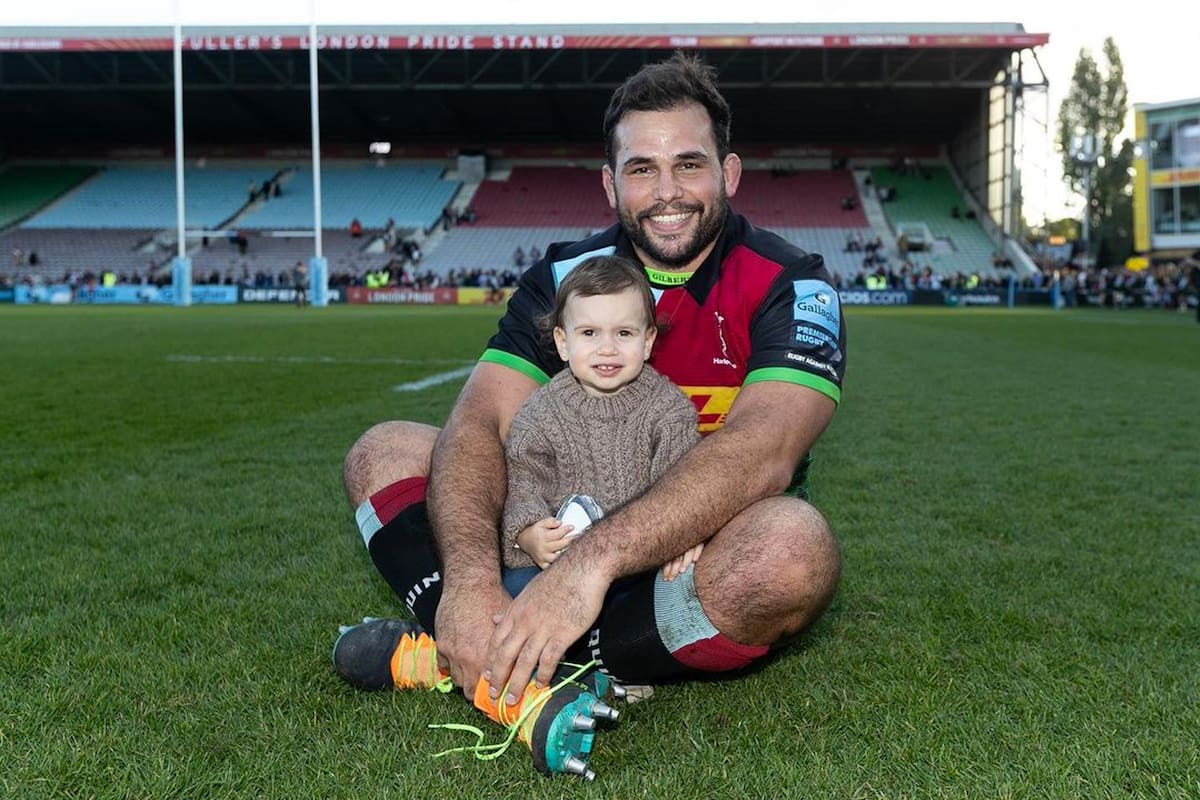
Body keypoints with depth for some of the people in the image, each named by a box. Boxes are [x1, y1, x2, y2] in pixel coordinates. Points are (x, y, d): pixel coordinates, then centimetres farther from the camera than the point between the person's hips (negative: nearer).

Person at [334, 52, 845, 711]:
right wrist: (470, 577, -35)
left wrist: (592, 561, -42)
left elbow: (762, 452, -29)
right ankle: (506, 651, -32)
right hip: (567, 529, 3)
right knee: (385, 449, -7)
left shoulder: (790, 286, -11)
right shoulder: (563, 278, -1)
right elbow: (480, 423, -14)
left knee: (796, 545, -37)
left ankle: (485, 663, -27)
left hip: (707, 560, -3)